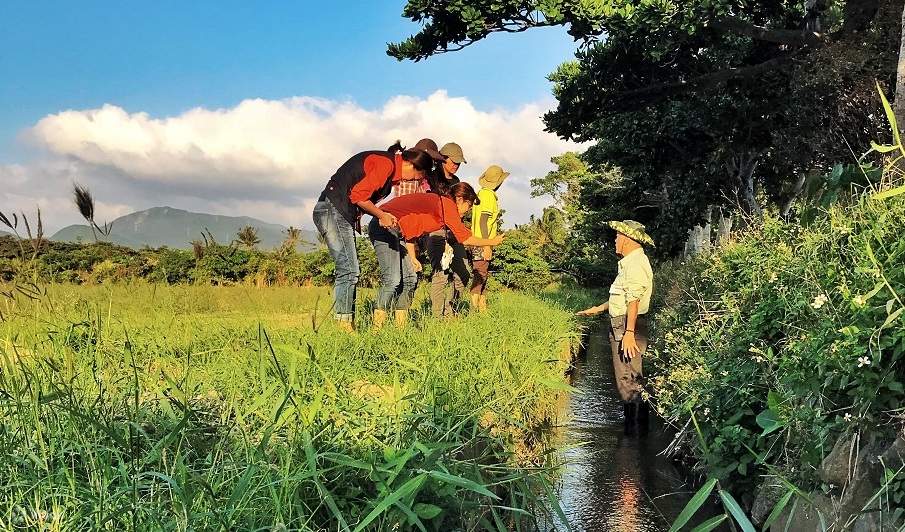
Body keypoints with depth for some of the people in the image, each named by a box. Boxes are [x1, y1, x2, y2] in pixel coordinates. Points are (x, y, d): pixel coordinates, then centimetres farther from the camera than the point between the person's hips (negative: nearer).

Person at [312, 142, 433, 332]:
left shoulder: (389, 165, 17)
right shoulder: (386, 164, -13)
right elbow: (357, 195, -19)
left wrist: (383, 216, 2)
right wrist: (381, 215, -7)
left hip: (342, 215, 11)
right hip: (332, 210, -11)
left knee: (349, 270, 8)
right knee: (349, 269, -14)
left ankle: (348, 323, 10)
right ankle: (343, 324, -13)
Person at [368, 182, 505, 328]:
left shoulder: (437, 201, 19)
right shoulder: (447, 204, -9)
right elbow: (465, 238, -8)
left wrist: (413, 258, 14)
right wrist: (492, 242, 4)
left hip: (395, 232, 10)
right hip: (385, 227, -10)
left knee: (410, 279, 8)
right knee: (392, 279, -18)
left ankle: (401, 327, 8)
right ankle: (377, 329, -18)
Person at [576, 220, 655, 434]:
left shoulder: (635, 263, -15)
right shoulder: (629, 262, 19)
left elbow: (634, 300, -22)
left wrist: (629, 332, -27)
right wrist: (598, 309, 30)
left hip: (628, 327, -11)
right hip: (620, 326, 11)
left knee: (628, 380, -9)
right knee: (625, 378, 15)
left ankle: (634, 428, -4)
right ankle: (631, 423, 23)